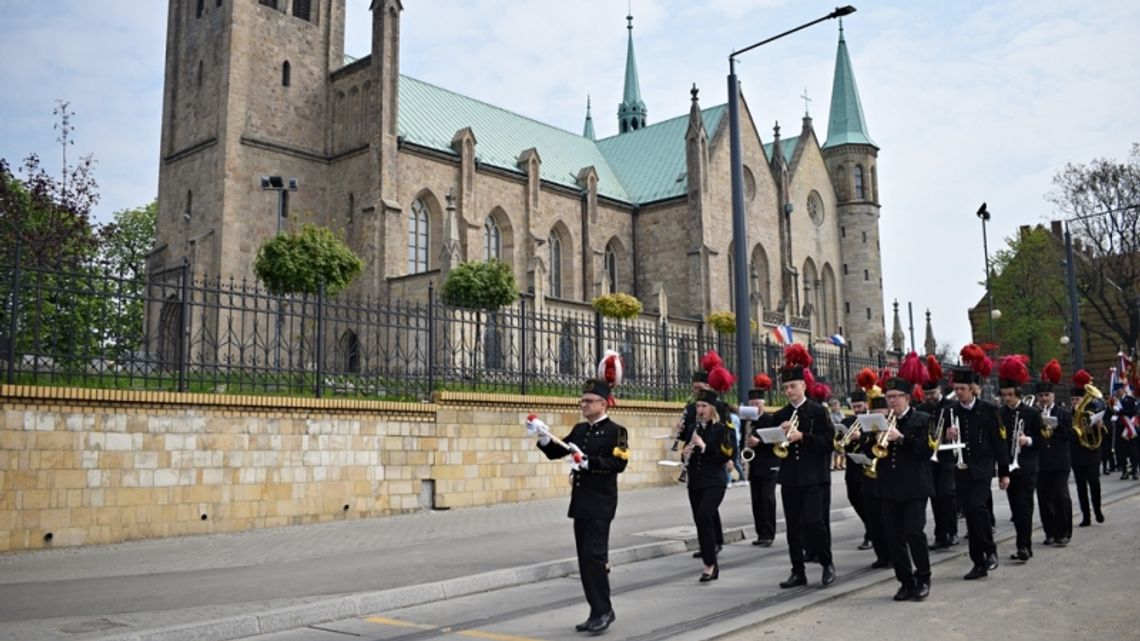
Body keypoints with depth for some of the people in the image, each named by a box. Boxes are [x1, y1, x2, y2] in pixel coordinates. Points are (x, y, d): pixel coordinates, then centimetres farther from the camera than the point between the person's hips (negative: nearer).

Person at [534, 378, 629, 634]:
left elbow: (619, 464, -19)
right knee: (585, 559, 9)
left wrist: (589, 462, -28)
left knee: (593, 556, -11)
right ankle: (600, 611, 18)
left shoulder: (616, 431, -7)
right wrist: (545, 439, -4)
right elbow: (555, 453, 15)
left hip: (600, 505, -7)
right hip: (580, 504, 7)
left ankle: (603, 610, 0)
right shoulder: (579, 429, 14)